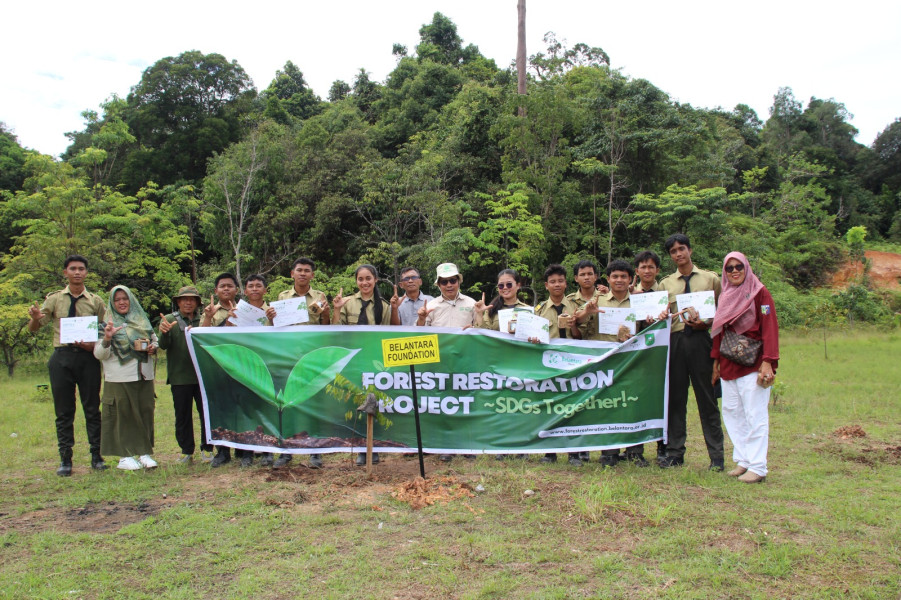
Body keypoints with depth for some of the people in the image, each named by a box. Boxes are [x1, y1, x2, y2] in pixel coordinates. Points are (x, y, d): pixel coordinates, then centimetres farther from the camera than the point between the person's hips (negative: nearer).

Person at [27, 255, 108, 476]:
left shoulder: (95, 301, 6)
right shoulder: (54, 298, 6)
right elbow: (33, 328, 3)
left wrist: (95, 345, -13)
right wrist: (35, 318, -20)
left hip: (88, 357, 0)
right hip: (61, 358, 0)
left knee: (92, 408, 4)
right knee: (64, 411, 5)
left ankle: (96, 457, 12)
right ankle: (65, 460, 12)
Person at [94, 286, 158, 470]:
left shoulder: (142, 320, 12)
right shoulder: (107, 323, 1)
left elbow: (154, 340, 24)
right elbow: (99, 355, -4)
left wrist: (153, 348, 1)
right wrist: (107, 339, -23)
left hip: (144, 377, 4)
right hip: (119, 379, -4)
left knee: (145, 414, 4)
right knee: (123, 417, 0)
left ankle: (144, 452, 12)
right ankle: (125, 456, 7)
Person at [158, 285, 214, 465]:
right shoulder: (169, 320, 7)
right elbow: (164, 345, -6)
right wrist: (164, 333, -28)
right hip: (180, 377, 0)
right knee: (183, 416, 7)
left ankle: (207, 448, 14)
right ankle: (186, 451, 18)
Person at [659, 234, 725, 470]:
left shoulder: (711, 279, 10)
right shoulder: (665, 284, 15)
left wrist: (706, 324, -10)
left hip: (700, 340, -2)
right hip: (674, 341, 2)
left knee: (707, 398, 0)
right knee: (675, 398, 5)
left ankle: (716, 456, 6)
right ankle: (675, 452, 13)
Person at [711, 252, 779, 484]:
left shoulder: (759, 293, -4)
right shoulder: (725, 296, 14)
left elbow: (770, 328, -10)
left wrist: (768, 362, -18)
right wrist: (716, 360, 13)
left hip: (752, 362, -7)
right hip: (729, 364, 7)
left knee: (755, 415, -5)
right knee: (731, 411, 6)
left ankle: (758, 467, 0)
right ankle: (743, 460, 15)